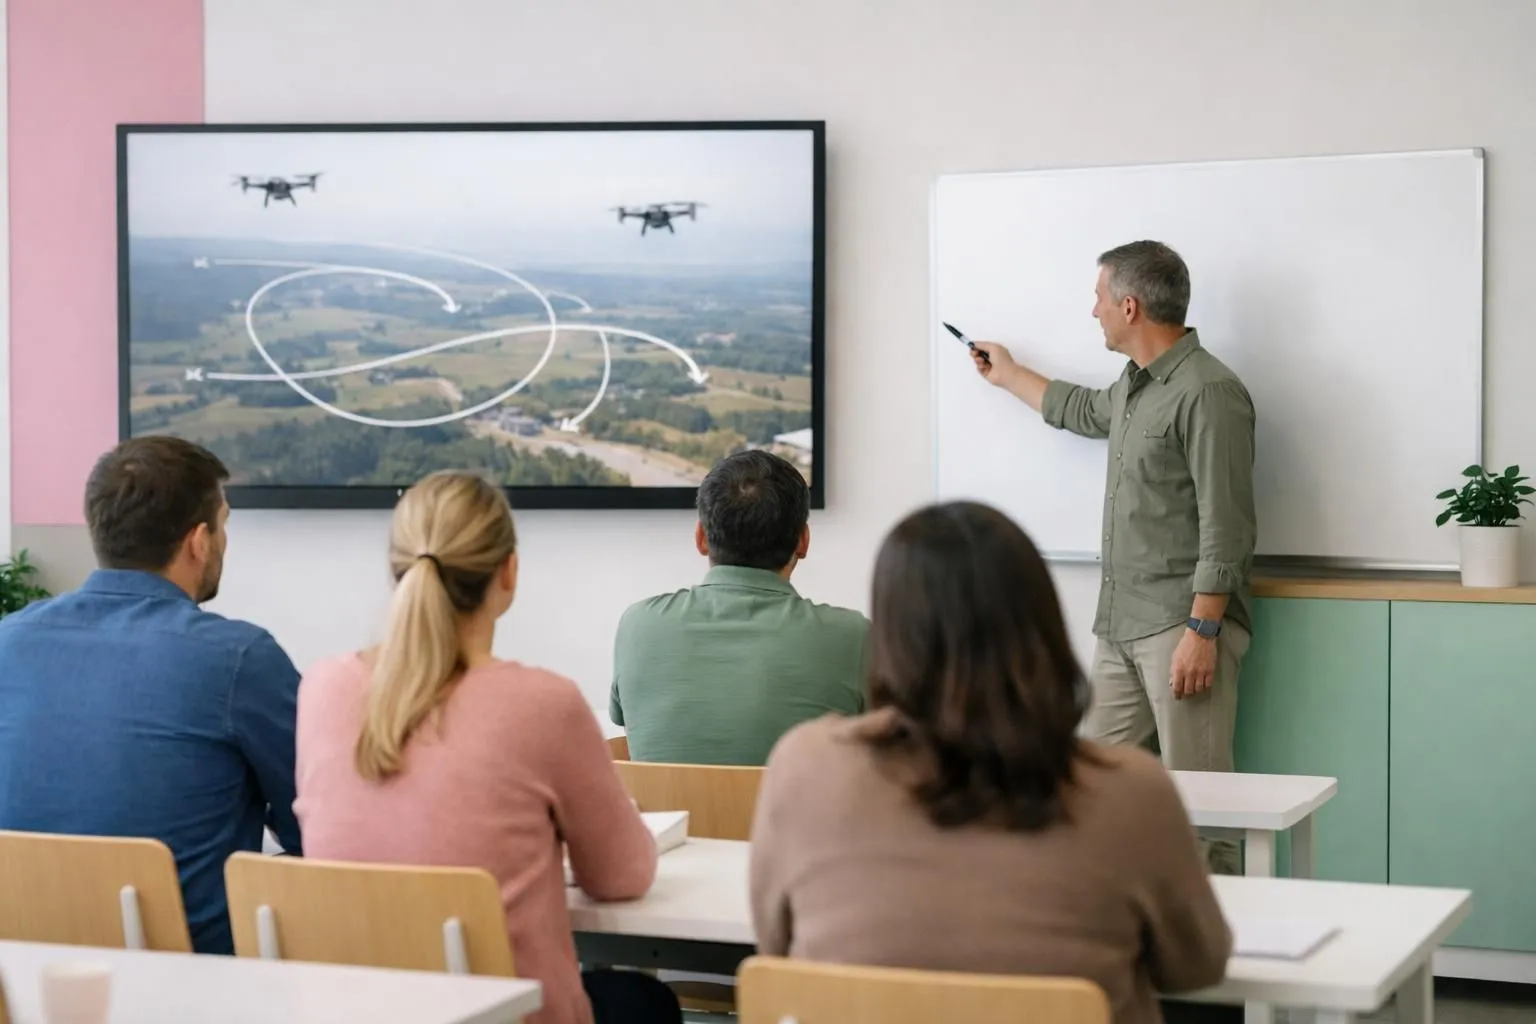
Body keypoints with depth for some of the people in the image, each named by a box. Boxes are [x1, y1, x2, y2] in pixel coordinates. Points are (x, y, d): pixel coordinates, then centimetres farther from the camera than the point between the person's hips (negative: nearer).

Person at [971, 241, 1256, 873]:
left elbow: (1225, 528, -18)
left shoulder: (1208, 392, -14)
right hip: (1121, 629, 10)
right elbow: (1085, 411, 41)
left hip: (1184, 628, -10)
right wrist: (1008, 376, 52)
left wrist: (1203, 632, -21)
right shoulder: (1134, 386, 16)